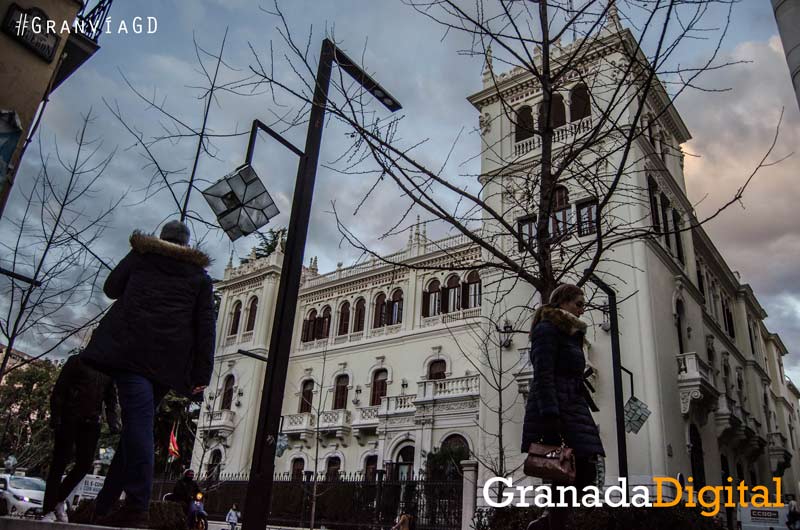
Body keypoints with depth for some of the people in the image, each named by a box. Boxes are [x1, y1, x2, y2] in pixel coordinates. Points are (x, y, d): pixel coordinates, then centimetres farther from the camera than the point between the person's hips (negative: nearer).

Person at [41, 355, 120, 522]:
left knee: (85, 464, 0)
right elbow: (58, 390, -4)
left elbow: (111, 399, 16)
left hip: (92, 422, 4)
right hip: (69, 419, -4)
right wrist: (55, 418, -13)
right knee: (59, 463, -3)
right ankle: (48, 512, 1)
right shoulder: (77, 361, 3)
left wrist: (113, 422, 2)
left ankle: (59, 501, 20)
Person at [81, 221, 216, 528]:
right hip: (170, 356, 2)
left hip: (131, 345, -2)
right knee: (139, 421, 10)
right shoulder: (200, 275, 19)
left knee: (138, 417, -15)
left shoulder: (141, 254, 19)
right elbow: (205, 326, 9)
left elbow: (111, 288, 23)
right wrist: (202, 374, 5)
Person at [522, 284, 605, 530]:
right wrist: (550, 415, -24)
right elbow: (543, 376, -16)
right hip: (553, 409, -9)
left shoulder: (571, 334, 23)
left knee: (586, 472, 4)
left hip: (573, 407, 9)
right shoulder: (547, 329, -5)